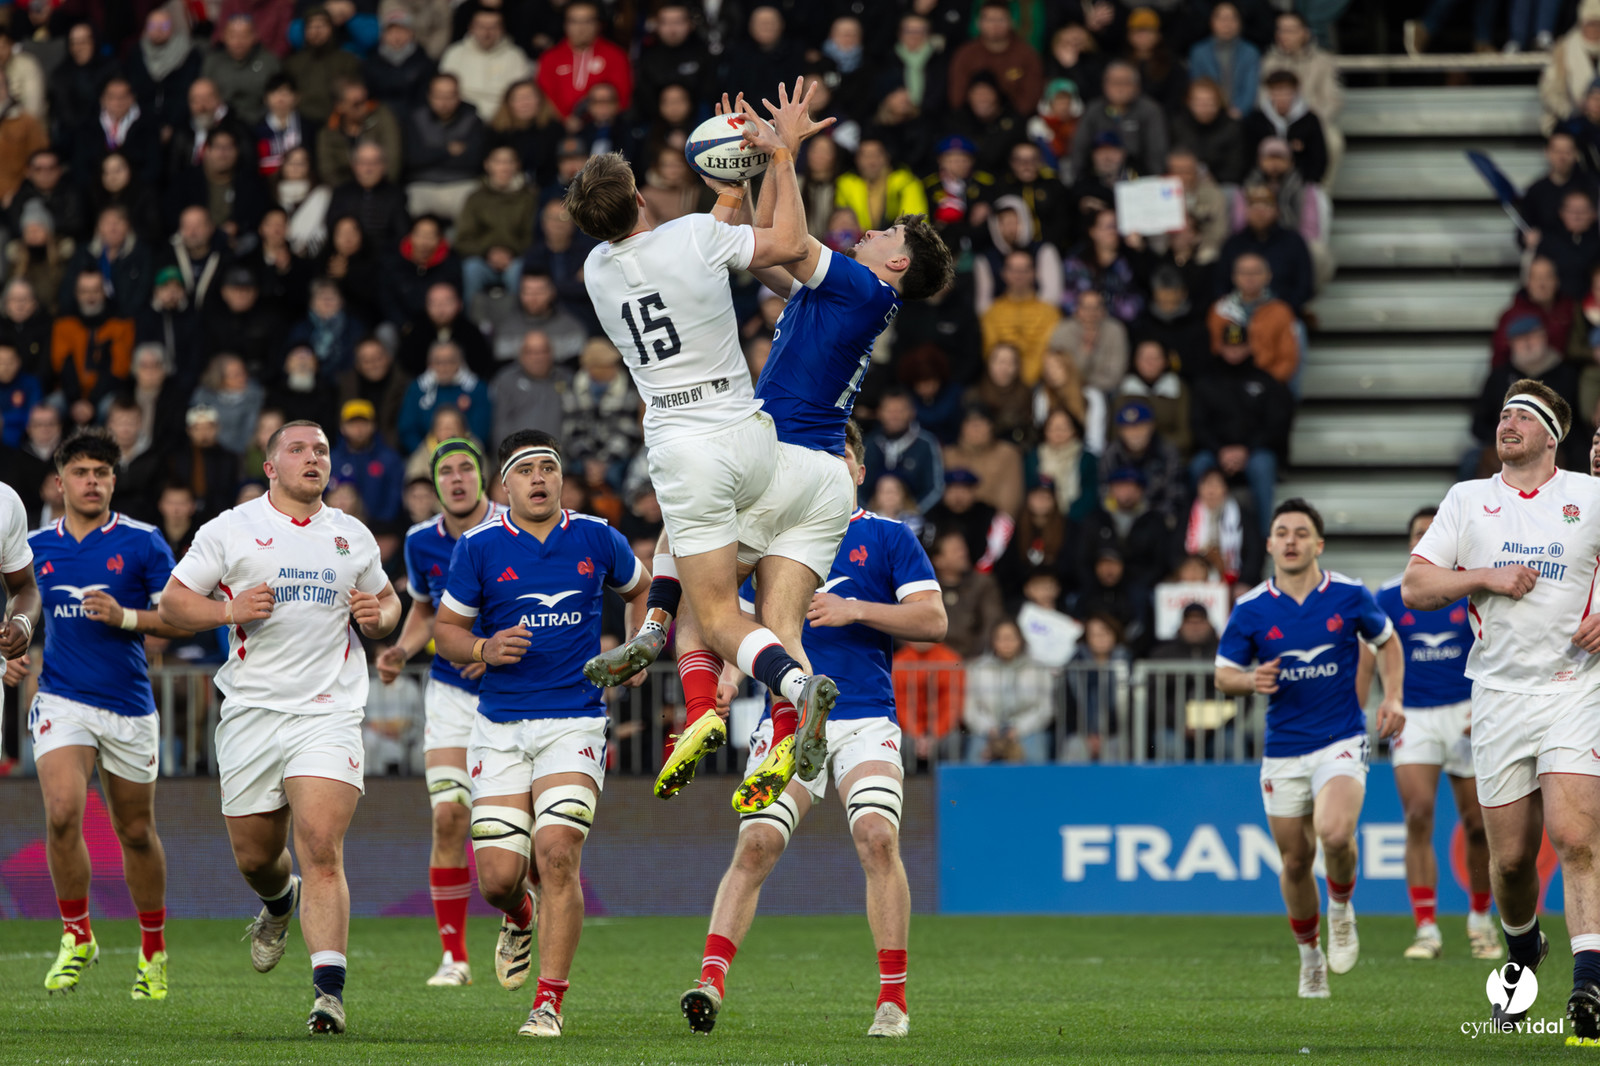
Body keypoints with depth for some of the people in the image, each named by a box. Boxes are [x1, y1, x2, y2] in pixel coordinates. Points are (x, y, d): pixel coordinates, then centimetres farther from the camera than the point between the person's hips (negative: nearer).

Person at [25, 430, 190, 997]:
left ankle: (154, 950, 27)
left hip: (128, 705, -1)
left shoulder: (143, 542, -3)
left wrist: (126, 617, -17)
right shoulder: (38, 546, 6)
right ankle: (77, 938, -4)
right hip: (62, 700, 1)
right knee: (63, 812, -20)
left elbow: (182, 619, -3)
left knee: (136, 832, 9)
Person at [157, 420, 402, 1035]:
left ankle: (329, 990, -22)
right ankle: (278, 903, 47)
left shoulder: (352, 537, 12)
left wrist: (377, 617, 2)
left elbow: (388, 602, 26)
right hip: (252, 708, 1)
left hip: (328, 712, -1)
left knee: (321, 849, -16)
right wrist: (228, 610, -12)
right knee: (255, 856, 9)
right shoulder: (230, 530, 5)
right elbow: (172, 602, 5)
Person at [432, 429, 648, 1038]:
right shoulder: (479, 548, 1)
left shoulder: (597, 541, 5)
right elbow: (445, 628, 8)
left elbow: (641, 588, 24)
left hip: (575, 722, -1)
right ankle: (519, 919, 35)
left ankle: (549, 1003, -11)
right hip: (501, 728, 1)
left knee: (557, 853, -18)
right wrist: (483, 650, -12)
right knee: (497, 877, -5)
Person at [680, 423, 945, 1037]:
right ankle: (711, 980, -18)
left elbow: (932, 620, 0)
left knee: (877, 837, -20)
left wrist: (855, 610, -11)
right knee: (755, 844, -14)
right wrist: (729, 675, 3)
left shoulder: (887, 537, 8)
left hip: (865, 720, -2)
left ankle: (893, 997, -12)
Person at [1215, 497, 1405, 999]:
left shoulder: (1349, 595, -3)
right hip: (1283, 748, 2)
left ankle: (1341, 909, 5)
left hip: (1341, 740, -2)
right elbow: (1223, 674, 7)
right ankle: (1309, 956, 30)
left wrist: (1393, 698, 0)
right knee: (1296, 858, 7)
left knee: (1335, 833, -27)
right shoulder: (1250, 610, -2)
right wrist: (1252, 681, -16)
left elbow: (1387, 641, 15)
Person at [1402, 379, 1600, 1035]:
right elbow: (1414, 586, 6)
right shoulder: (1467, 500, 11)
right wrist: (1488, 576, -8)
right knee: (1511, 855, 3)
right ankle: (1522, 949, 33)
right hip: (1500, 693, 2)